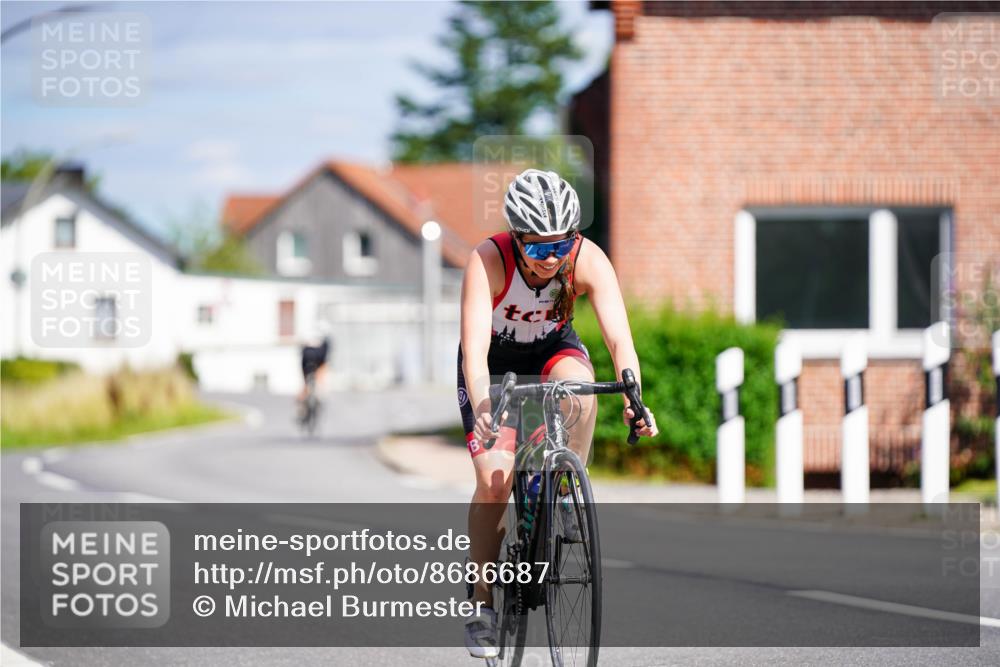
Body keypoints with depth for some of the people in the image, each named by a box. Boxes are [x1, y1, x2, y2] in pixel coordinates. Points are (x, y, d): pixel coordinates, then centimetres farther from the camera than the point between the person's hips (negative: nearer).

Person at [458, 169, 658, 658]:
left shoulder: (588, 260, -28)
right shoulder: (489, 261, -34)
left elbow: (619, 337, -35)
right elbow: (474, 346, -42)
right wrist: (483, 410, -58)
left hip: (553, 349, 1)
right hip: (495, 359, -1)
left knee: (579, 388, -35)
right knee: (494, 479, -16)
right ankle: (482, 603, -1)